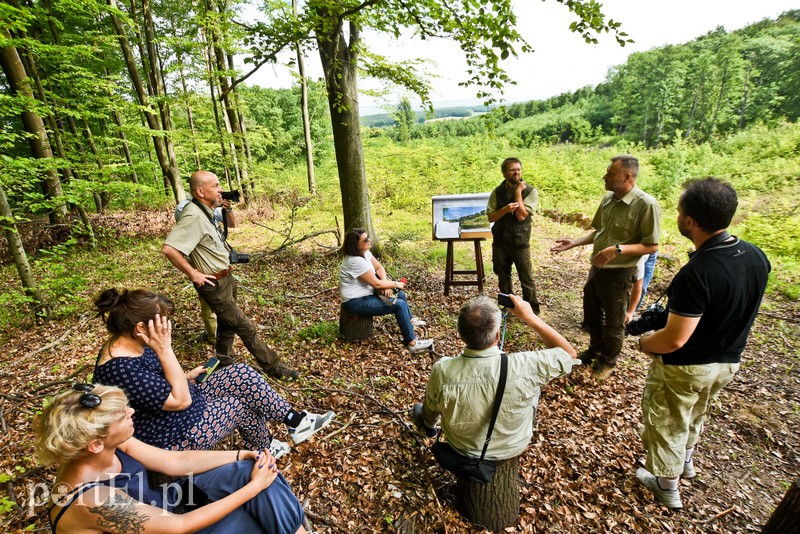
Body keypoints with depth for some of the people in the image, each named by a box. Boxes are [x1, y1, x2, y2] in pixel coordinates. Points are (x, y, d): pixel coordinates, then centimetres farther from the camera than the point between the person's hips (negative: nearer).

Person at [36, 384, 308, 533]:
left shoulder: (111, 446, -15)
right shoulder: (93, 501, -36)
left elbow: (176, 462, -7)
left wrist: (242, 455, -15)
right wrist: (253, 487, -24)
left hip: (157, 509, 6)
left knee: (253, 469, -10)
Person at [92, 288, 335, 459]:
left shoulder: (128, 345, -3)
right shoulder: (121, 368, -34)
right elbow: (180, 400, -30)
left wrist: (187, 377, 5)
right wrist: (164, 349, -34)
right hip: (175, 437, -9)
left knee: (241, 374, -4)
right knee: (243, 402, 0)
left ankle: (296, 419, 6)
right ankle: (264, 449, 29)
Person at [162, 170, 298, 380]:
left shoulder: (206, 211, 5)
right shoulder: (193, 216, -25)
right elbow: (169, 249, -33)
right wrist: (193, 274, -25)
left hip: (225, 278, 10)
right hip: (214, 284, -10)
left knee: (227, 324, 24)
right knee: (245, 327, -1)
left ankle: (223, 363, 43)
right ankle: (274, 367, 11)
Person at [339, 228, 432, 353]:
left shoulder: (364, 252, 0)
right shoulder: (356, 261, -28)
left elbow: (379, 267, 9)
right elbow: (377, 284, -23)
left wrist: (385, 283, -9)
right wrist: (396, 284, -8)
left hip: (366, 294, 9)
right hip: (356, 302, -9)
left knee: (400, 295, 13)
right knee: (399, 304, -16)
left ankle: (409, 320, 40)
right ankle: (412, 343, -7)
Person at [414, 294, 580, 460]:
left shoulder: (442, 371, -33)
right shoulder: (523, 368, -37)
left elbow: (432, 406, -11)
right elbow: (569, 353, -17)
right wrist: (529, 316, -21)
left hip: (462, 448, 0)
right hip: (513, 447, 0)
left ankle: (428, 424, 52)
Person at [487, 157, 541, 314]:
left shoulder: (530, 191, -7)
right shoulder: (497, 191, 0)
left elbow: (521, 216, -18)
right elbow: (491, 217, -5)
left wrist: (518, 192, -16)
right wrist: (506, 208, -22)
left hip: (520, 243, -3)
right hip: (500, 242, 3)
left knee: (527, 280, 2)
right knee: (503, 279, 16)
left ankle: (532, 311, 18)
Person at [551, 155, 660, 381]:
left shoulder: (646, 204, -20)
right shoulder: (608, 199, 1)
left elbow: (651, 246, -18)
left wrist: (617, 250, -30)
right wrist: (573, 243, 0)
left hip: (619, 273, -7)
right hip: (597, 268, 7)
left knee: (614, 322, 14)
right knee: (591, 314, 23)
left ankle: (608, 361, 37)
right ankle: (595, 348, 48)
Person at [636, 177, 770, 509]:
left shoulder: (696, 274, -35)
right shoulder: (757, 256, -10)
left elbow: (674, 340, -31)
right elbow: (736, 310, 6)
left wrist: (644, 343, -10)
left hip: (686, 368, -7)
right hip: (729, 361, 7)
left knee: (667, 423, 17)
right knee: (696, 414, 32)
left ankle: (667, 487, 39)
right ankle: (686, 460, 57)